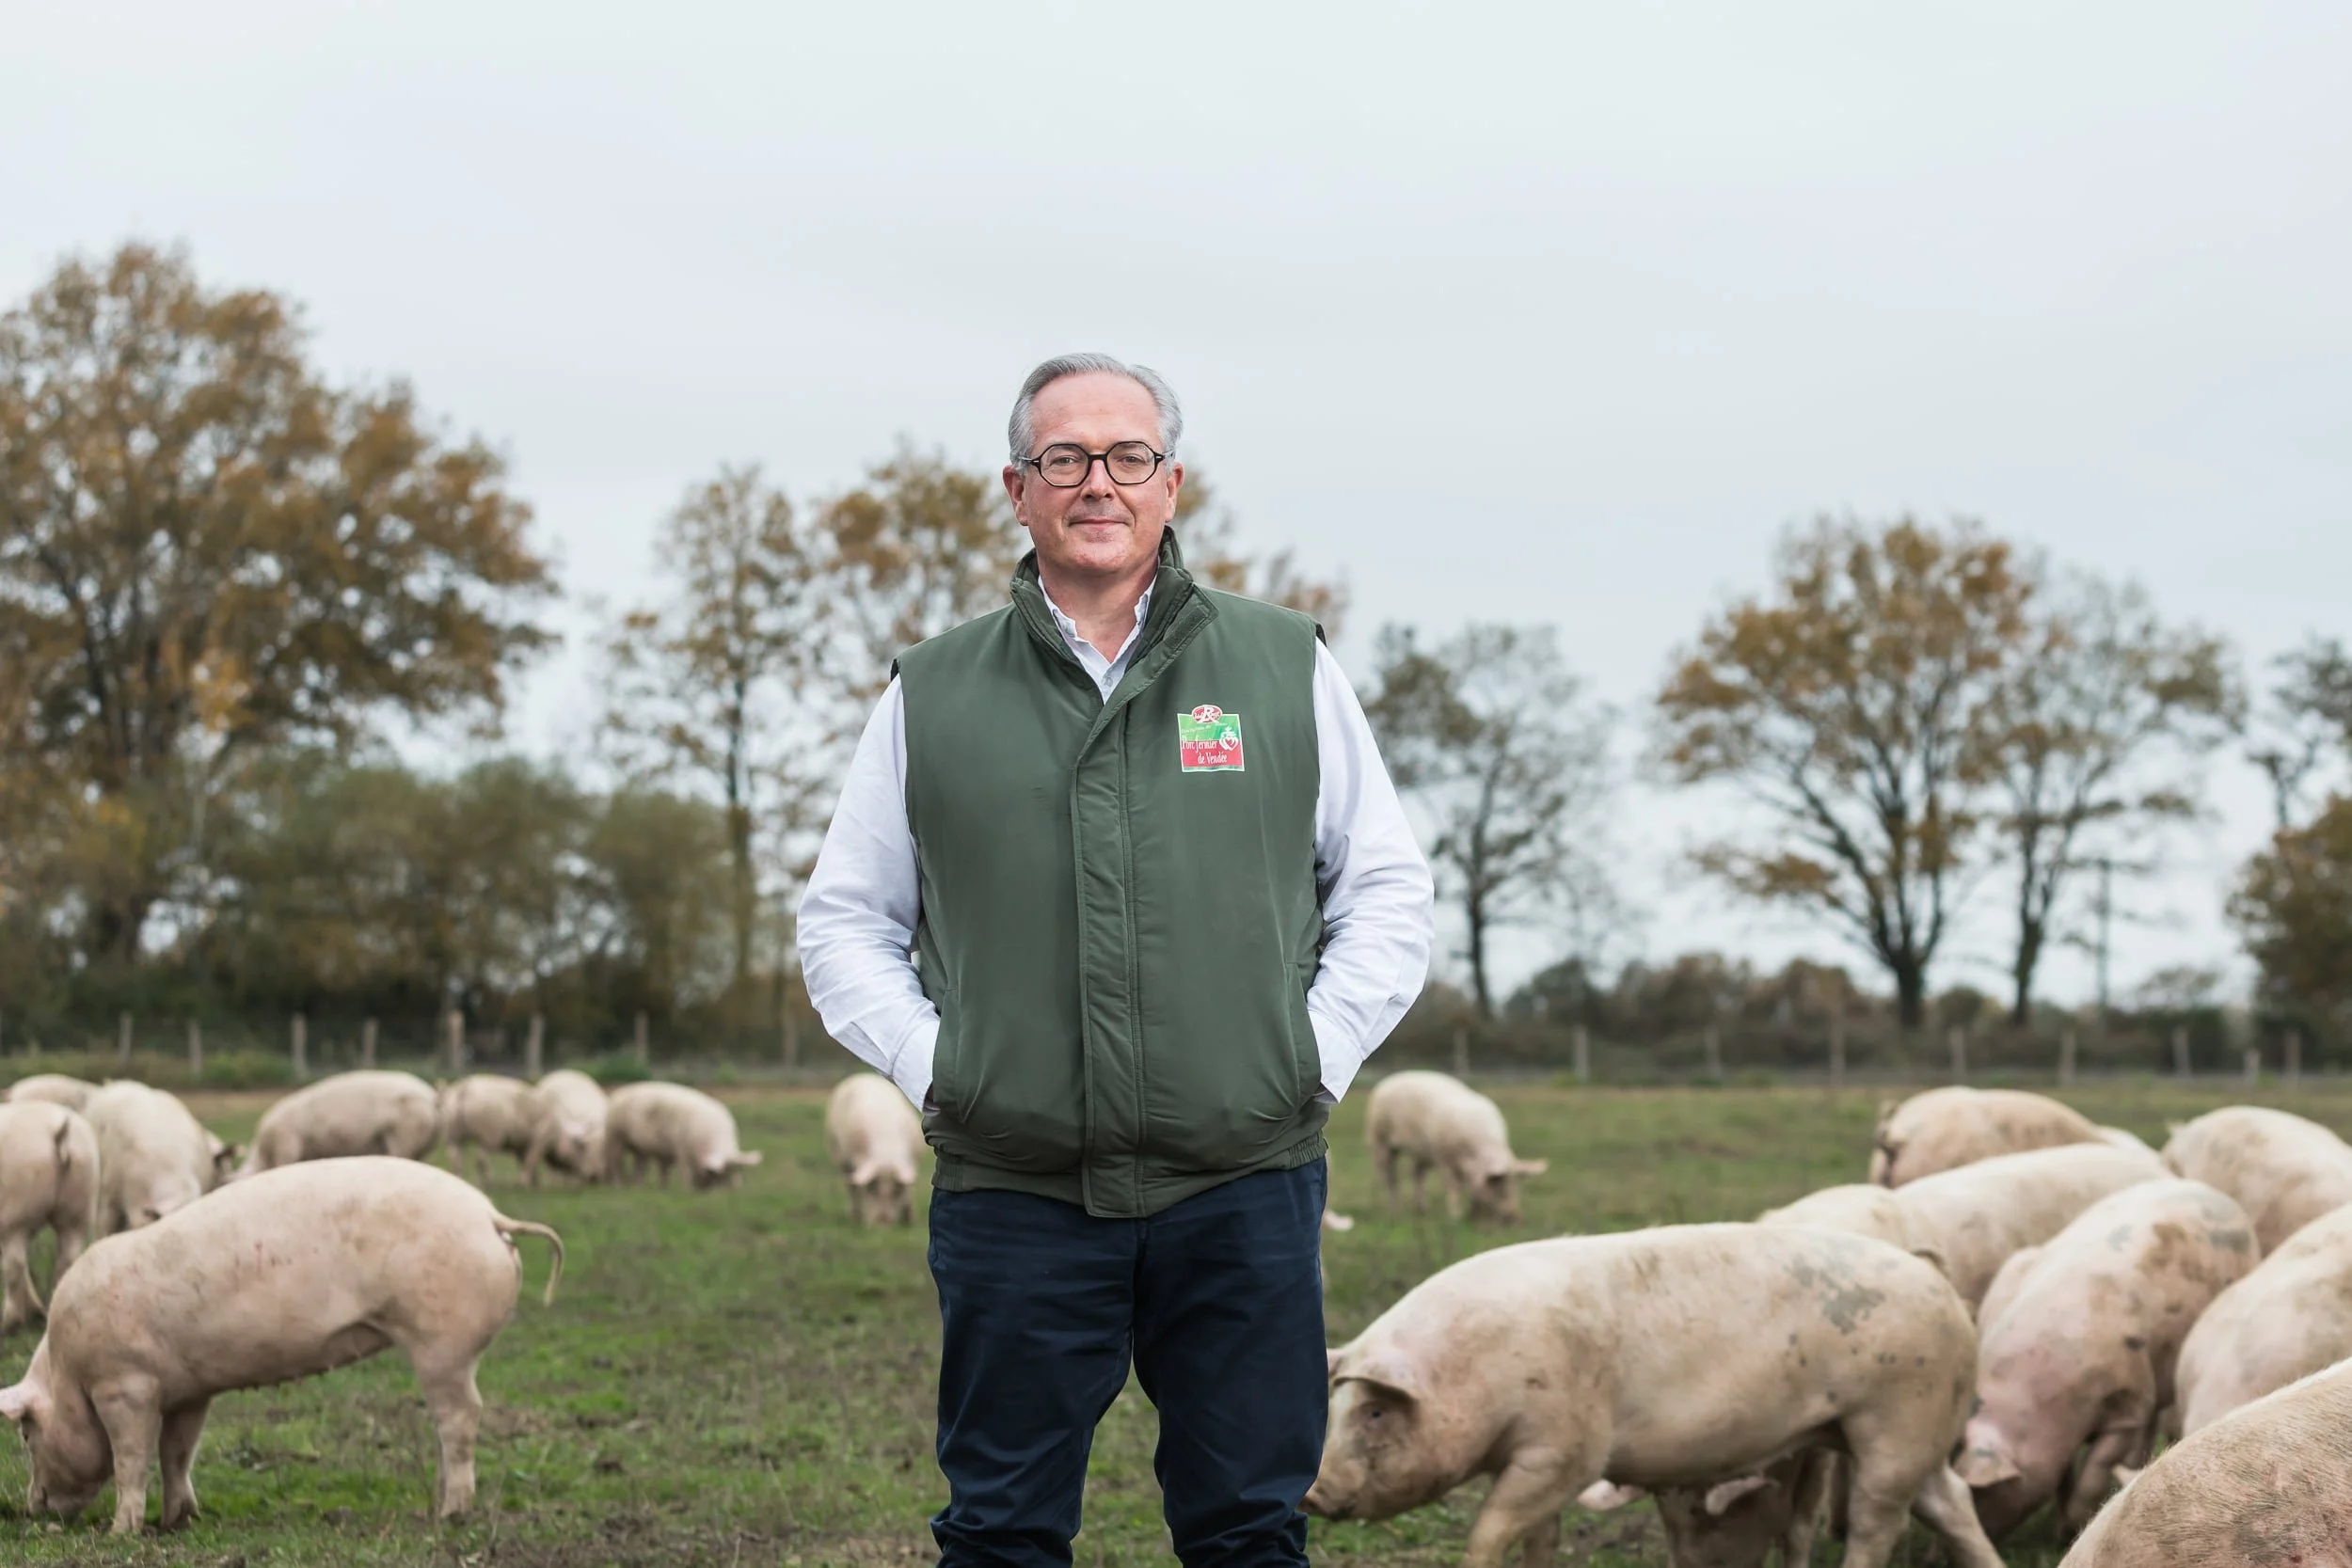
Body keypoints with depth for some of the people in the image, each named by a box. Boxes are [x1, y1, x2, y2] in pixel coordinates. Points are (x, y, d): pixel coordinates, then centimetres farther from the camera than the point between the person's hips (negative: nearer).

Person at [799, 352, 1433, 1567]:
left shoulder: (1286, 668, 8)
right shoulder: (932, 695, 9)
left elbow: (1388, 889, 13)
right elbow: (843, 919, 14)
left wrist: (1317, 1053, 1)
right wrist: (928, 1063, 0)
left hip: (1245, 1190, 0)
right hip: (1012, 1195, 0)